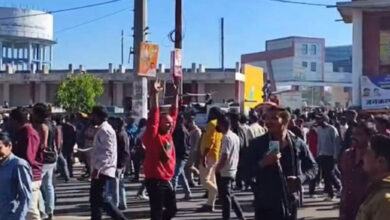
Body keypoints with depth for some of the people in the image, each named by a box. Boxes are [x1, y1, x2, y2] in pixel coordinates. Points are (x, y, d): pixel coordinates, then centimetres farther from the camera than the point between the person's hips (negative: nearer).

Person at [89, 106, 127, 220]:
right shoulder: (102, 130, 17)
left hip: (102, 171, -10)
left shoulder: (105, 130, -16)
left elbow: (107, 152, -23)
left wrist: (97, 168, -26)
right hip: (99, 170, 10)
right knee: (94, 199, 12)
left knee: (99, 199, -9)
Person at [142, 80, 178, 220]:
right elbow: (154, 115, -21)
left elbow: (174, 113, 13)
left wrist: (176, 94, 13)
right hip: (155, 181, -8)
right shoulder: (153, 136, -11)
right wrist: (155, 95, -26)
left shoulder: (169, 134, 8)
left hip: (167, 180, 8)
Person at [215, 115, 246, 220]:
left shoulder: (226, 137, -18)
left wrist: (216, 169, -15)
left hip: (224, 172, -9)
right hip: (232, 171, 9)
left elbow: (224, 156, -24)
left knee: (225, 197, -2)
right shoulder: (236, 136, 11)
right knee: (229, 195, 18)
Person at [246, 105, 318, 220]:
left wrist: (300, 178, -9)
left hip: (289, 204, 2)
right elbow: (246, 171, -4)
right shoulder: (257, 144, -2)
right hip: (265, 205, -1)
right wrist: (263, 163, -22)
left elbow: (313, 166, 10)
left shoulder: (297, 143, 1)